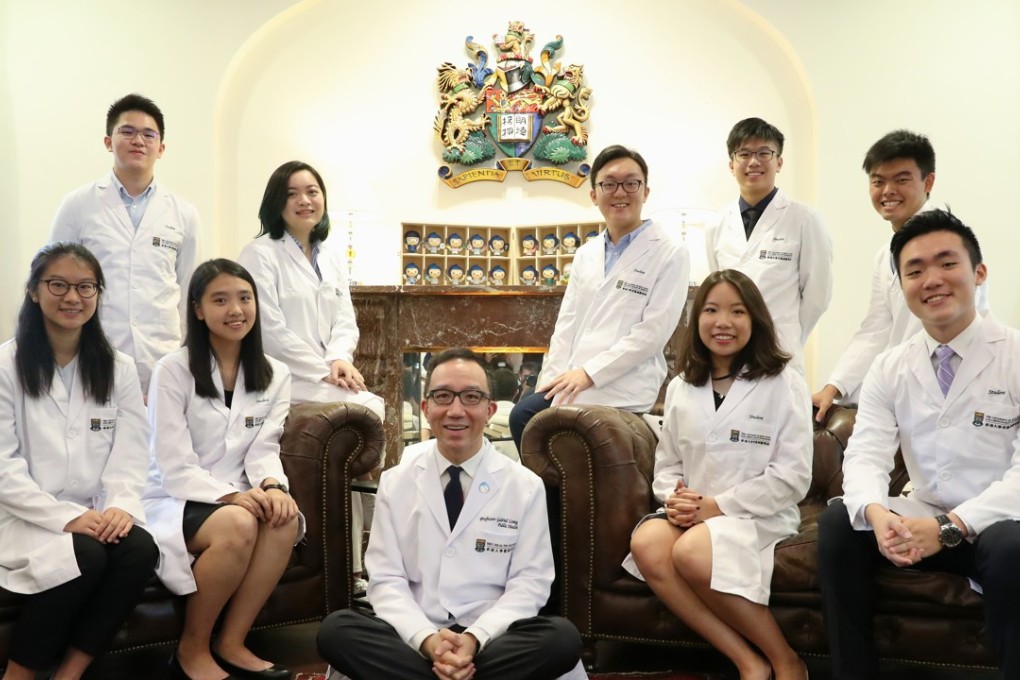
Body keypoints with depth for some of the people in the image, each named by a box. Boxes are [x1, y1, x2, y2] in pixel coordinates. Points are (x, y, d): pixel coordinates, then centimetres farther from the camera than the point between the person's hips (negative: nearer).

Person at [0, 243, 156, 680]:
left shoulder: (119, 368, 10)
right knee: (85, 557, -31)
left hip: (94, 516, 3)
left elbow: (131, 455, 3)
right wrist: (64, 517, -20)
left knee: (140, 549, -27)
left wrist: (122, 506, -17)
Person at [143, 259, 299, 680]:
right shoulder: (173, 370, -7)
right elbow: (174, 466, -14)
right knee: (238, 525, -35)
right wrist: (229, 496, -28)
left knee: (285, 517, -30)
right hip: (174, 502, -4)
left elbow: (264, 449, -2)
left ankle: (232, 644, -14)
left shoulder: (274, 376, 7)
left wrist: (272, 485, -24)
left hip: (238, 500, 4)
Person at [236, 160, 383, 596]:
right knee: (366, 409, -25)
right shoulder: (260, 254, -3)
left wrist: (339, 360, -10)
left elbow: (345, 321, 11)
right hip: (282, 379, -6)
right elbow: (272, 331, -12)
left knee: (372, 411, -22)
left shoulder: (331, 259, 19)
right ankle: (349, 563, -14)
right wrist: (323, 371, -14)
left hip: (325, 376, 6)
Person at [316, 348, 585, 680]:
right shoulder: (395, 482, 5)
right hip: (414, 638, 1)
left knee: (564, 638, -30)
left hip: (491, 638, -1)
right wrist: (427, 639, -19)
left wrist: (475, 638, -19)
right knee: (336, 630, -26)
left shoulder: (526, 486, 1)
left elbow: (529, 583, -2)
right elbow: (386, 580, 0)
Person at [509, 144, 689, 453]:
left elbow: (653, 332, -12)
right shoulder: (585, 254, 17)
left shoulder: (670, 254, -3)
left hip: (621, 396, -6)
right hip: (571, 386, 6)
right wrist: (551, 381, -2)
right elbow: (567, 323, 12)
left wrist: (589, 373, -16)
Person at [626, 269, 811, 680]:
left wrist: (719, 505, -15)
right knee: (645, 545, -29)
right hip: (693, 513, 5)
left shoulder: (783, 383, -2)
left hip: (758, 516, -4)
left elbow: (793, 475, -9)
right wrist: (674, 499, -9)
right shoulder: (681, 388, 13)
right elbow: (667, 464, 15)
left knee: (691, 553, -34)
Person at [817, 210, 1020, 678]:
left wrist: (949, 526, -29)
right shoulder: (889, 368, 3)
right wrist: (877, 514, -29)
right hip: (925, 522, 4)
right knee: (838, 520, -19)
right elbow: (865, 455, -7)